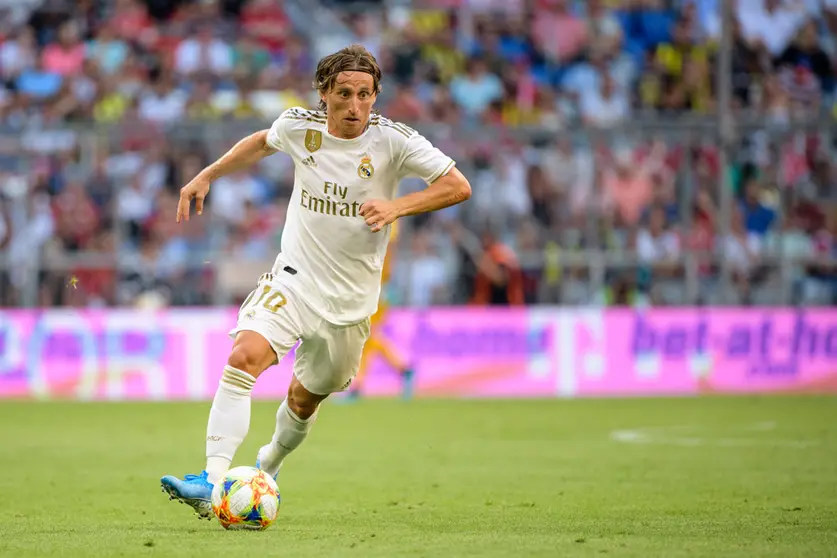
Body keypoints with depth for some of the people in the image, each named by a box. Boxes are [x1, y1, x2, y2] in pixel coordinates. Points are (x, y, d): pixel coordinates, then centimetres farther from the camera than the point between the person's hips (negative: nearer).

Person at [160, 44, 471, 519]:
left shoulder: (392, 139, -13)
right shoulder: (300, 126, -4)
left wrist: (396, 206, -24)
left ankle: (268, 466, 47)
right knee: (244, 356, -25)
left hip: (350, 298, 0)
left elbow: (458, 186, -11)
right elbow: (262, 143, 19)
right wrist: (206, 177, 15)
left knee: (304, 398, 14)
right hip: (293, 278, 0)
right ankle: (212, 483, -31)